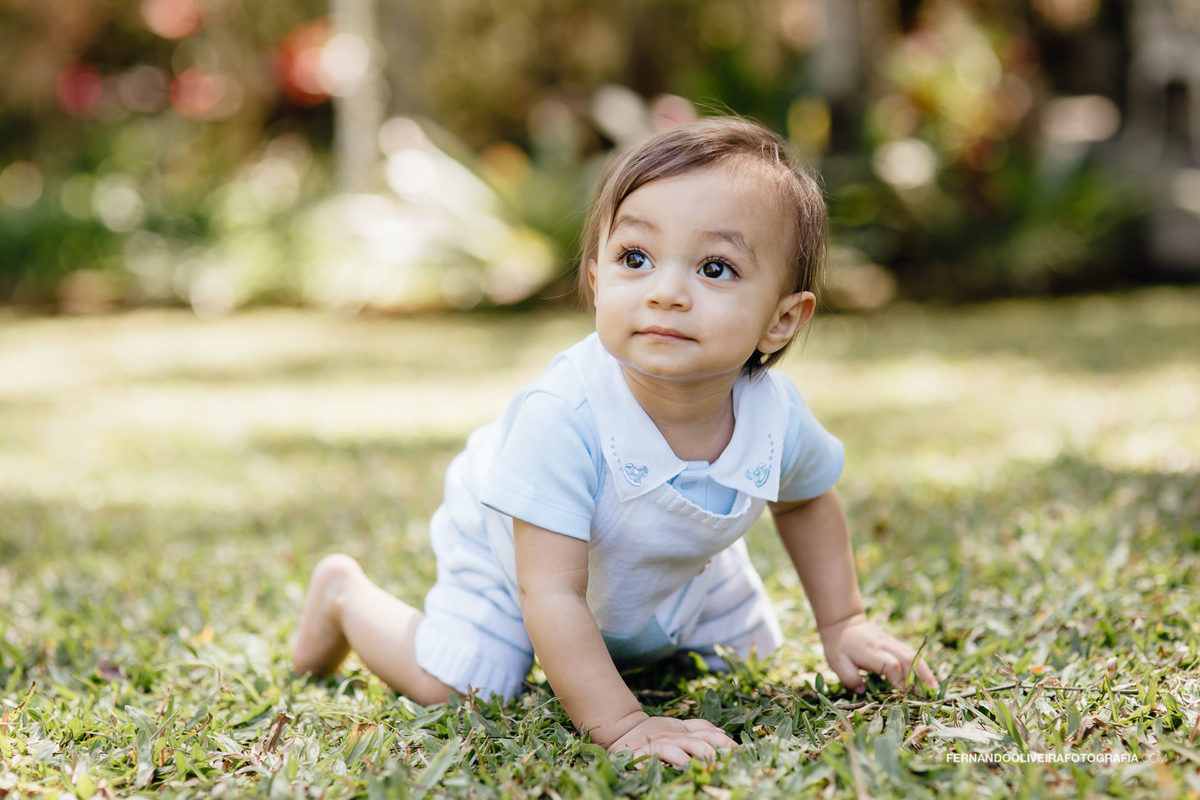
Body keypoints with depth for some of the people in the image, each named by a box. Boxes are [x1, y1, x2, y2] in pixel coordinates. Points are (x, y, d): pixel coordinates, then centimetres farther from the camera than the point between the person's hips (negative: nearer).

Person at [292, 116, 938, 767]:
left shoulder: (778, 417, -30)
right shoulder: (562, 419, -47)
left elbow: (806, 501, -3)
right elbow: (551, 594, -43)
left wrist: (842, 625, 0)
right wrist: (621, 724, -46)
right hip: (509, 544, -5)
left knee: (742, 657, 17)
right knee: (448, 690, -13)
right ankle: (345, 594, 18)